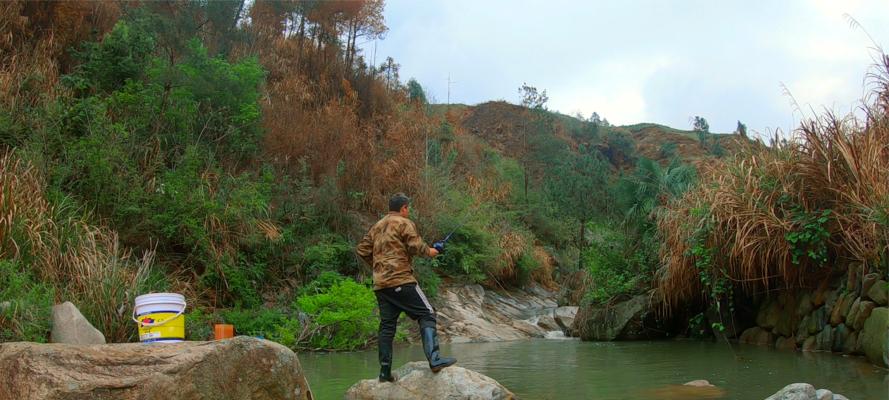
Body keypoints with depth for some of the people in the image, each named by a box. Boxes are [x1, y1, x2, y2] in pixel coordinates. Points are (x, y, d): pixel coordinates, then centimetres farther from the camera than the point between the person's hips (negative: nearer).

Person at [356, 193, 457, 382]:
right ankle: (434, 359, -20)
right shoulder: (404, 223, -2)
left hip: (380, 283, 7)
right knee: (427, 315, -5)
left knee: (387, 325, 10)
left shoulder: (376, 227, 20)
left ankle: (385, 371, 9)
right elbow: (416, 246, -12)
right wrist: (431, 251, 6)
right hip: (401, 280, -7)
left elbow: (362, 249, 19)